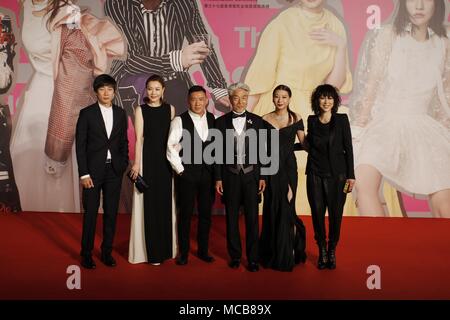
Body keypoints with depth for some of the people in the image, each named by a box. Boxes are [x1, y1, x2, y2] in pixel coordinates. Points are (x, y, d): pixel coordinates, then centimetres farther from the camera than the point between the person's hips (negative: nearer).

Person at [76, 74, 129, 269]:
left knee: (111, 213, 8)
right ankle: (86, 253, 18)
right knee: (90, 213, 4)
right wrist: (83, 173, -10)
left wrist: (124, 164, 1)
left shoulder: (120, 113, 6)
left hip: (114, 170, 3)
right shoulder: (87, 113, -4)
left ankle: (107, 252, 21)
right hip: (93, 170, -3)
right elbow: (80, 145, -5)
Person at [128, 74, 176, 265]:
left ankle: (165, 248, 23)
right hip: (148, 157, -3)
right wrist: (136, 163, -9)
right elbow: (139, 138, -3)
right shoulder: (141, 110, 0)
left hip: (165, 158, 3)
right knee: (149, 202, 2)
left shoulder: (170, 109, 7)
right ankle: (152, 251, 12)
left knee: (165, 202, 9)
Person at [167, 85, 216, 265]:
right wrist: (179, 169, -8)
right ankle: (183, 252, 20)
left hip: (208, 172, 3)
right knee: (185, 214, 5)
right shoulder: (179, 121, -6)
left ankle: (203, 251, 26)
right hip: (186, 173, -3)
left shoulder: (213, 119, 5)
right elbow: (171, 147, -8)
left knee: (206, 214, 11)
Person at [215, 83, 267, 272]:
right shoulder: (221, 122, 3)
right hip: (230, 176, 0)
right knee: (232, 218, 9)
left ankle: (253, 258, 14)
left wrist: (263, 177, 0)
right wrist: (218, 178, -1)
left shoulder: (257, 121, 4)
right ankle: (235, 256, 23)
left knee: (252, 219, 3)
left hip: (251, 175, 0)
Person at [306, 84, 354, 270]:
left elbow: (348, 148, -2)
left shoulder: (342, 119, -1)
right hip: (315, 174, 2)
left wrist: (351, 175, -5)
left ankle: (332, 251, 22)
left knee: (336, 214, 3)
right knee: (317, 214, 5)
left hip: (337, 175, -2)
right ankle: (322, 251, 22)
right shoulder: (312, 121, 5)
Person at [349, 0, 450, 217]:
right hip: (384, 123, -3)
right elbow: (370, 85, -1)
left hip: (423, 128, 3)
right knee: (364, 182, -32)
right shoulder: (388, 35, 2)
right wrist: (358, 129, -6)